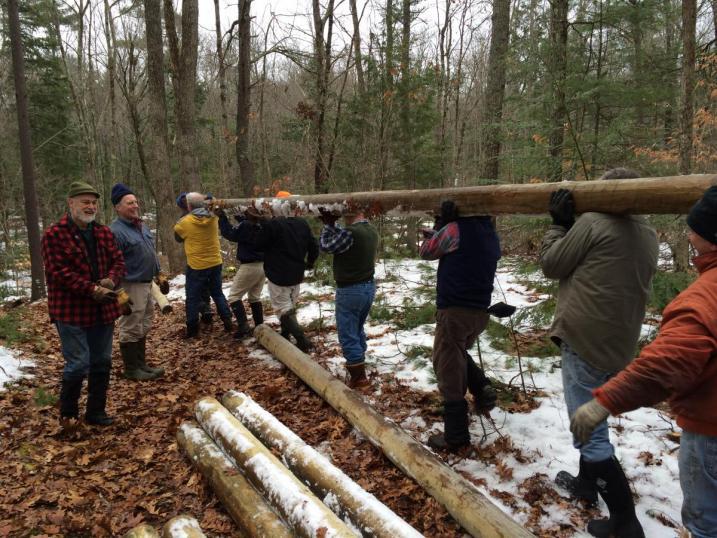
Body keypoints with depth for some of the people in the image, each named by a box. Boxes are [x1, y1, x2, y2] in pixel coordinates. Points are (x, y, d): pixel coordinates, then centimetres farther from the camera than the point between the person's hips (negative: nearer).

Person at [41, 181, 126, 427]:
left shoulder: (104, 233, 9)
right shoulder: (54, 235, -9)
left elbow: (118, 261, 8)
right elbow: (59, 272, -16)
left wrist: (111, 280, -14)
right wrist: (93, 290, -21)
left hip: (102, 310, 6)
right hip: (71, 311, -6)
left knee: (102, 362, 12)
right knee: (78, 364, -4)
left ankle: (96, 411, 26)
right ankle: (67, 414, 18)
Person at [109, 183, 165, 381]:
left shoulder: (142, 226, 11)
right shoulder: (115, 231, -17)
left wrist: (158, 275, 19)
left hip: (147, 284, 9)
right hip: (131, 287, -9)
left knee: (143, 328, 16)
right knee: (131, 329, 1)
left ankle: (141, 364, 26)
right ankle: (131, 369, 12)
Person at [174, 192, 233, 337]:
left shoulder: (185, 222, -15)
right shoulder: (213, 217, -6)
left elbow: (178, 237, 3)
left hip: (196, 266, -4)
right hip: (215, 263, 4)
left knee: (193, 298, 9)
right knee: (217, 293, 19)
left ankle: (192, 329, 15)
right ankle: (228, 322, 18)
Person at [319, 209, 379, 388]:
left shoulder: (350, 232, -26)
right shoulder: (372, 231, 3)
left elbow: (326, 245, -11)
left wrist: (328, 225, 0)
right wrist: (332, 225, 6)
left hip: (350, 290, -9)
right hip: (369, 286, 9)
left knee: (348, 335, 2)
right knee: (358, 330, 25)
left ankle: (358, 377, 6)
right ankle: (359, 365, 39)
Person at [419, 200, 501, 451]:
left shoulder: (456, 229, -12)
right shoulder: (491, 234, 10)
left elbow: (426, 251, 1)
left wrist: (439, 226, 10)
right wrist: (439, 233, 19)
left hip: (455, 310, -8)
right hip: (480, 310, 8)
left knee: (448, 368, 0)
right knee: (458, 354, 30)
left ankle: (456, 436, 6)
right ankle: (482, 388, 14)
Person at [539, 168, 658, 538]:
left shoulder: (592, 222, -11)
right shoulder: (648, 236, 13)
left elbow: (552, 265, -4)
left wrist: (559, 223, 7)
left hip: (584, 340, -9)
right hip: (620, 345, 9)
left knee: (589, 432, -3)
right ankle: (586, 483, 41)